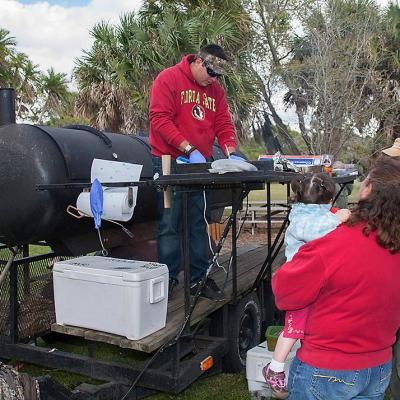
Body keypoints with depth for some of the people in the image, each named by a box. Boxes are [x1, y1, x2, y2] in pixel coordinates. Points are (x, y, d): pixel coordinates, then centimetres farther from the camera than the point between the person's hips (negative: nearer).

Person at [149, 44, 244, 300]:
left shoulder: (216, 89, 13)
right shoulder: (168, 79, -5)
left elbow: (224, 123, 11)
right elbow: (160, 119, -14)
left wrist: (231, 152, -8)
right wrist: (189, 149, -21)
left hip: (201, 164, 5)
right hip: (169, 161, -5)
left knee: (199, 222, 7)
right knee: (170, 223, -3)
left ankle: (199, 278, 15)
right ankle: (168, 279, 7)